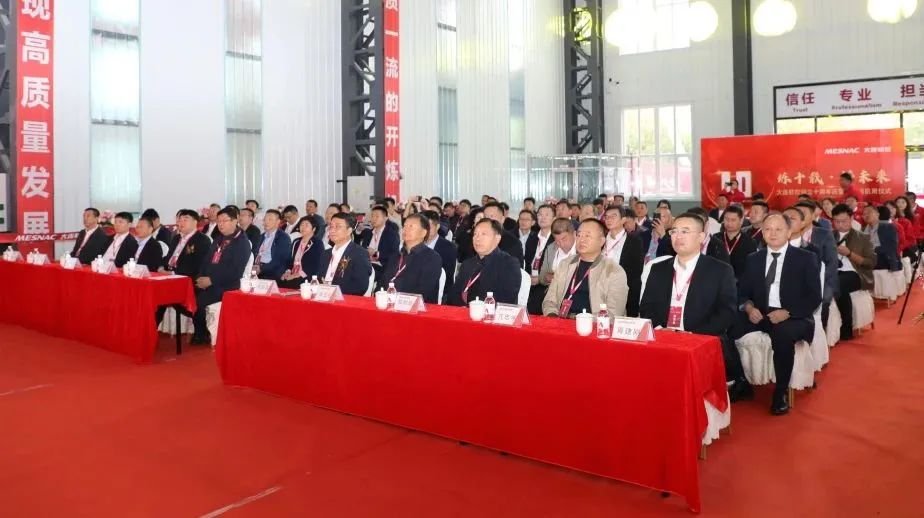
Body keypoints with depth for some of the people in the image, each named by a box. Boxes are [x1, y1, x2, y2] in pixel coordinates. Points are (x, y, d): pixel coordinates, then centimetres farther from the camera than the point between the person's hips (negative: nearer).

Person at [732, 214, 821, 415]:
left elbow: (814, 297, -5)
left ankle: (781, 391, -17)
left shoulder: (806, 258, 1)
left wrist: (787, 312, -20)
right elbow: (742, 292, 10)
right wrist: (749, 307, -13)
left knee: (782, 335, -37)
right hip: (759, 314, 4)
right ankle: (740, 380, -6)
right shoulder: (754, 259, 12)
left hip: (793, 317, -3)